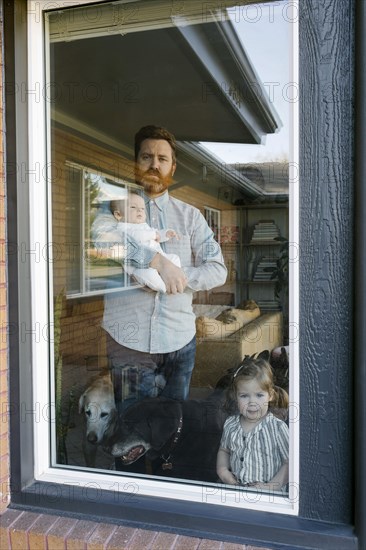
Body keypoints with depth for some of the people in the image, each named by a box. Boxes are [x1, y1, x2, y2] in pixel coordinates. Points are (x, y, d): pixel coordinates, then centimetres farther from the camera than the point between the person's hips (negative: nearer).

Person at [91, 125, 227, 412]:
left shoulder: (190, 215, 11)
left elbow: (218, 269, 4)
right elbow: (99, 237, -19)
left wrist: (177, 278, -13)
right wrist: (158, 261, -24)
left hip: (180, 337, 3)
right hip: (129, 340, -2)